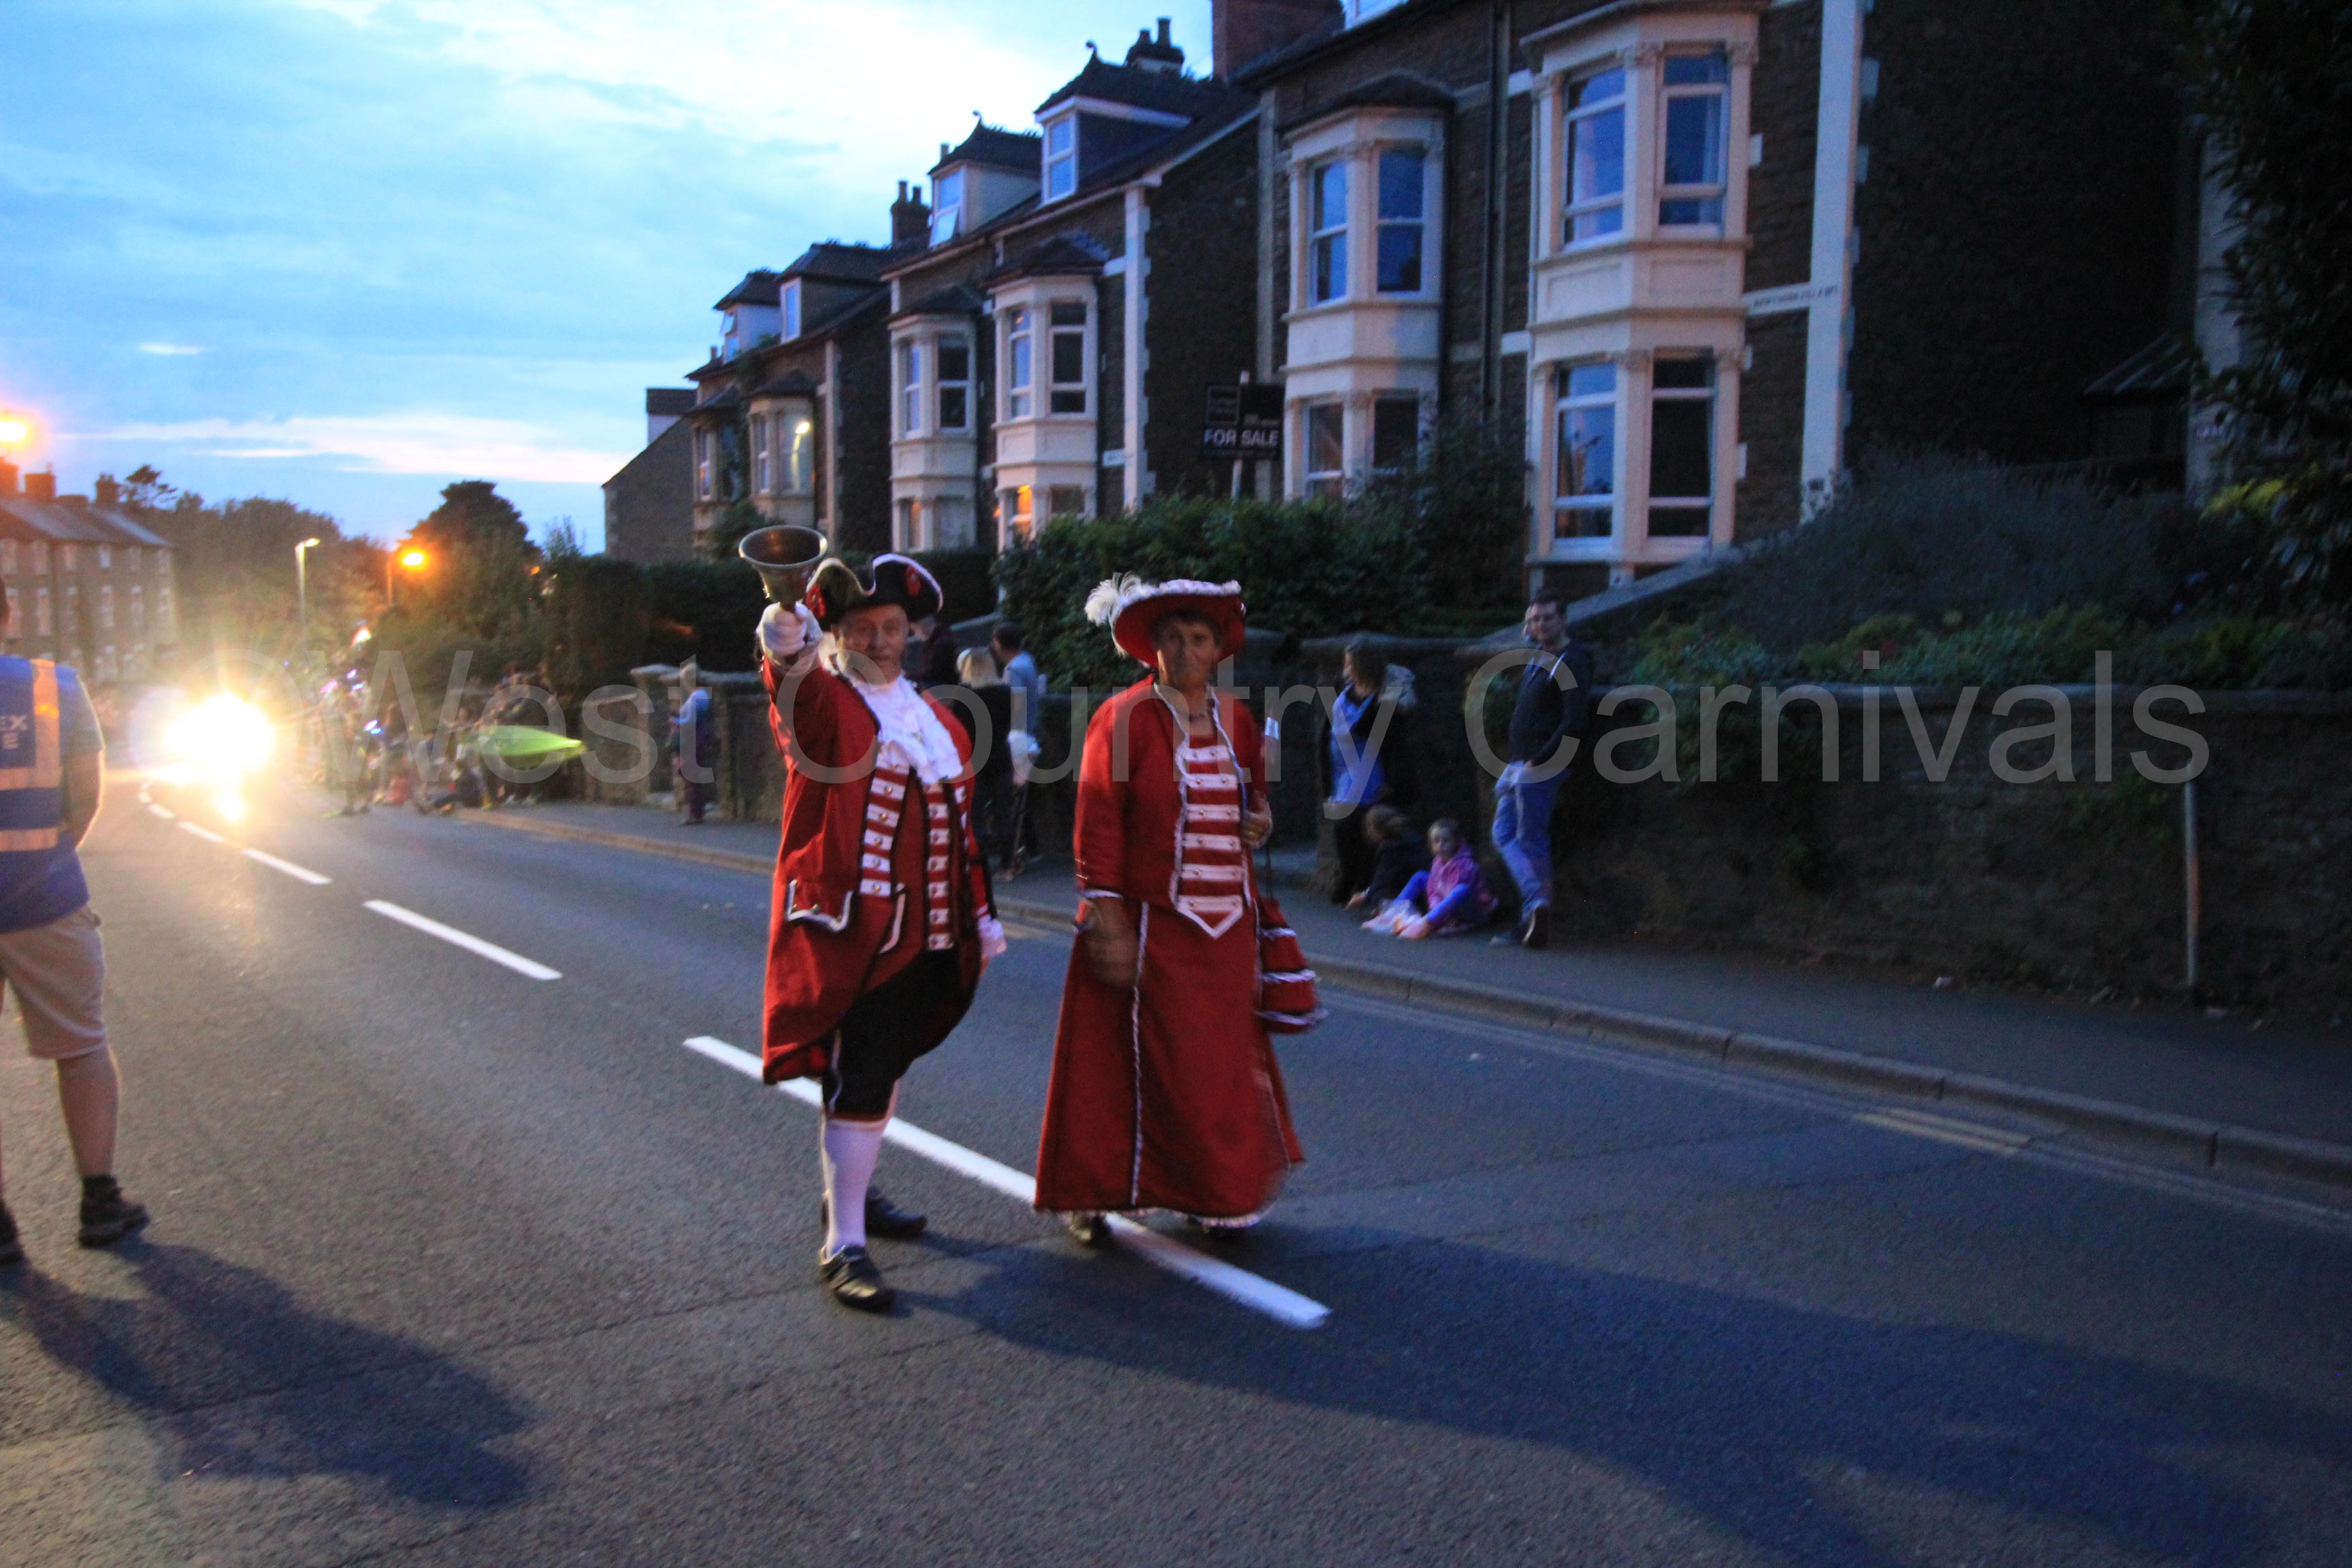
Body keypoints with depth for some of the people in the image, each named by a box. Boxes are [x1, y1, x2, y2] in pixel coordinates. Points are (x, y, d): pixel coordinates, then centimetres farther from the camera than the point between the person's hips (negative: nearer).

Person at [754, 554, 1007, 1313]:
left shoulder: (933, 716, 15)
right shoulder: (821, 701, -6)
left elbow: (957, 819, 20)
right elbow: (794, 685, -32)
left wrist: (980, 911, 18)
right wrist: (784, 647, -56)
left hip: (929, 936, 7)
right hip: (853, 929, -7)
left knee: (886, 1064, 19)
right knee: (863, 1078, -7)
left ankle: (852, 1189, 37)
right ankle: (843, 1246, 0)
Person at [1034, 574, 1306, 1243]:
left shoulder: (1235, 718, 10)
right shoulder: (1124, 717, -8)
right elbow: (1098, 824, -11)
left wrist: (1259, 818, 3)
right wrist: (1105, 923, -16)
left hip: (1227, 929, 6)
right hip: (1150, 928, -6)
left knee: (1226, 1058, 13)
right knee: (1153, 1062, -2)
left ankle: (1221, 1194, 29)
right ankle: (1090, 1194, 14)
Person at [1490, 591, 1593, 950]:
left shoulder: (1573, 661, -14)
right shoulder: (1539, 657, 15)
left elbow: (1575, 721, -22)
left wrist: (1541, 759, -21)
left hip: (1541, 768, -10)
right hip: (1519, 764, 10)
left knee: (1532, 842, -6)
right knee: (1504, 833, 10)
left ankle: (1534, 920, -2)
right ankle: (1537, 903, 10)